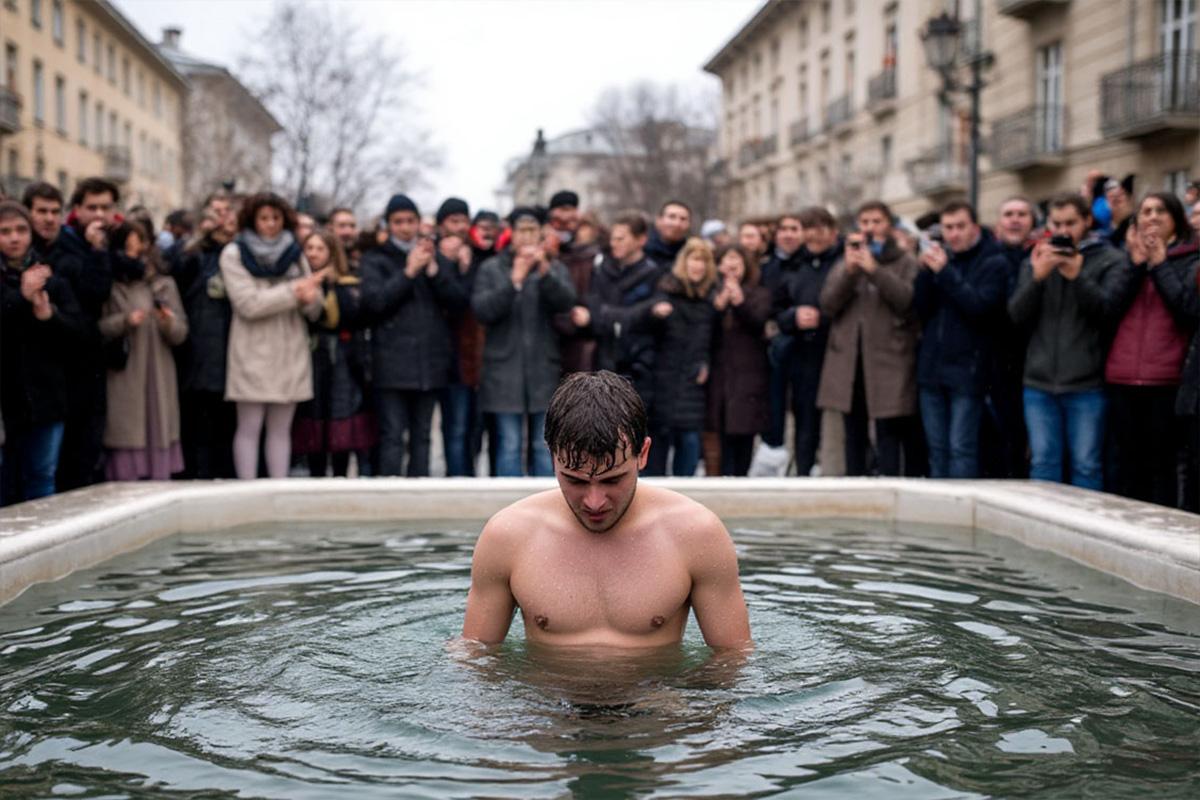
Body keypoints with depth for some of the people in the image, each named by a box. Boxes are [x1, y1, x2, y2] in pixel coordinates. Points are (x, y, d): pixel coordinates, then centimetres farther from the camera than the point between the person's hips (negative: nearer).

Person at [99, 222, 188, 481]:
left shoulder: (164, 285, 12)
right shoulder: (108, 286, 4)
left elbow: (181, 334, 7)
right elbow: (96, 329, -4)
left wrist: (169, 324, -14)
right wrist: (124, 321, -18)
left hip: (159, 380, 3)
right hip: (122, 380, -2)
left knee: (160, 440, 3)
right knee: (126, 442, -5)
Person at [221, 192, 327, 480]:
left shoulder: (294, 253, 13)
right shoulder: (234, 254, 1)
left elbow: (315, 309, 9)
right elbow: (248, 304, -12)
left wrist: (310, 297, -15)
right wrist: (293, 291, -13)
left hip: (291, 351, 4)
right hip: (253, 353, -3)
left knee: (281, 428, 6)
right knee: (249, 428, -2)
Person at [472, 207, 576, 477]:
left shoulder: (555, 268, 11)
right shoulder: (491, 269, 8)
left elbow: (566, 301, -8)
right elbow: (482, 310, -6)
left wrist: (545, 271, -25)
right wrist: (514, 280, -17)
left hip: (544, 371, 1)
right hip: (505, 371, -1)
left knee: (545, 448, 4)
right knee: (509, 447, -1)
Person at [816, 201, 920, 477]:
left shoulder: (905, 263, 6)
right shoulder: (844, 263, 14)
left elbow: (908, 300, -12)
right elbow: (827, 306, 1)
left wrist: (874, 269, -16)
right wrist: (849, 270, -10)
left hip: (888, 362, -3)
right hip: (848, 362, 3)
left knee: (888, 435, -8)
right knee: (854, 436, 9)